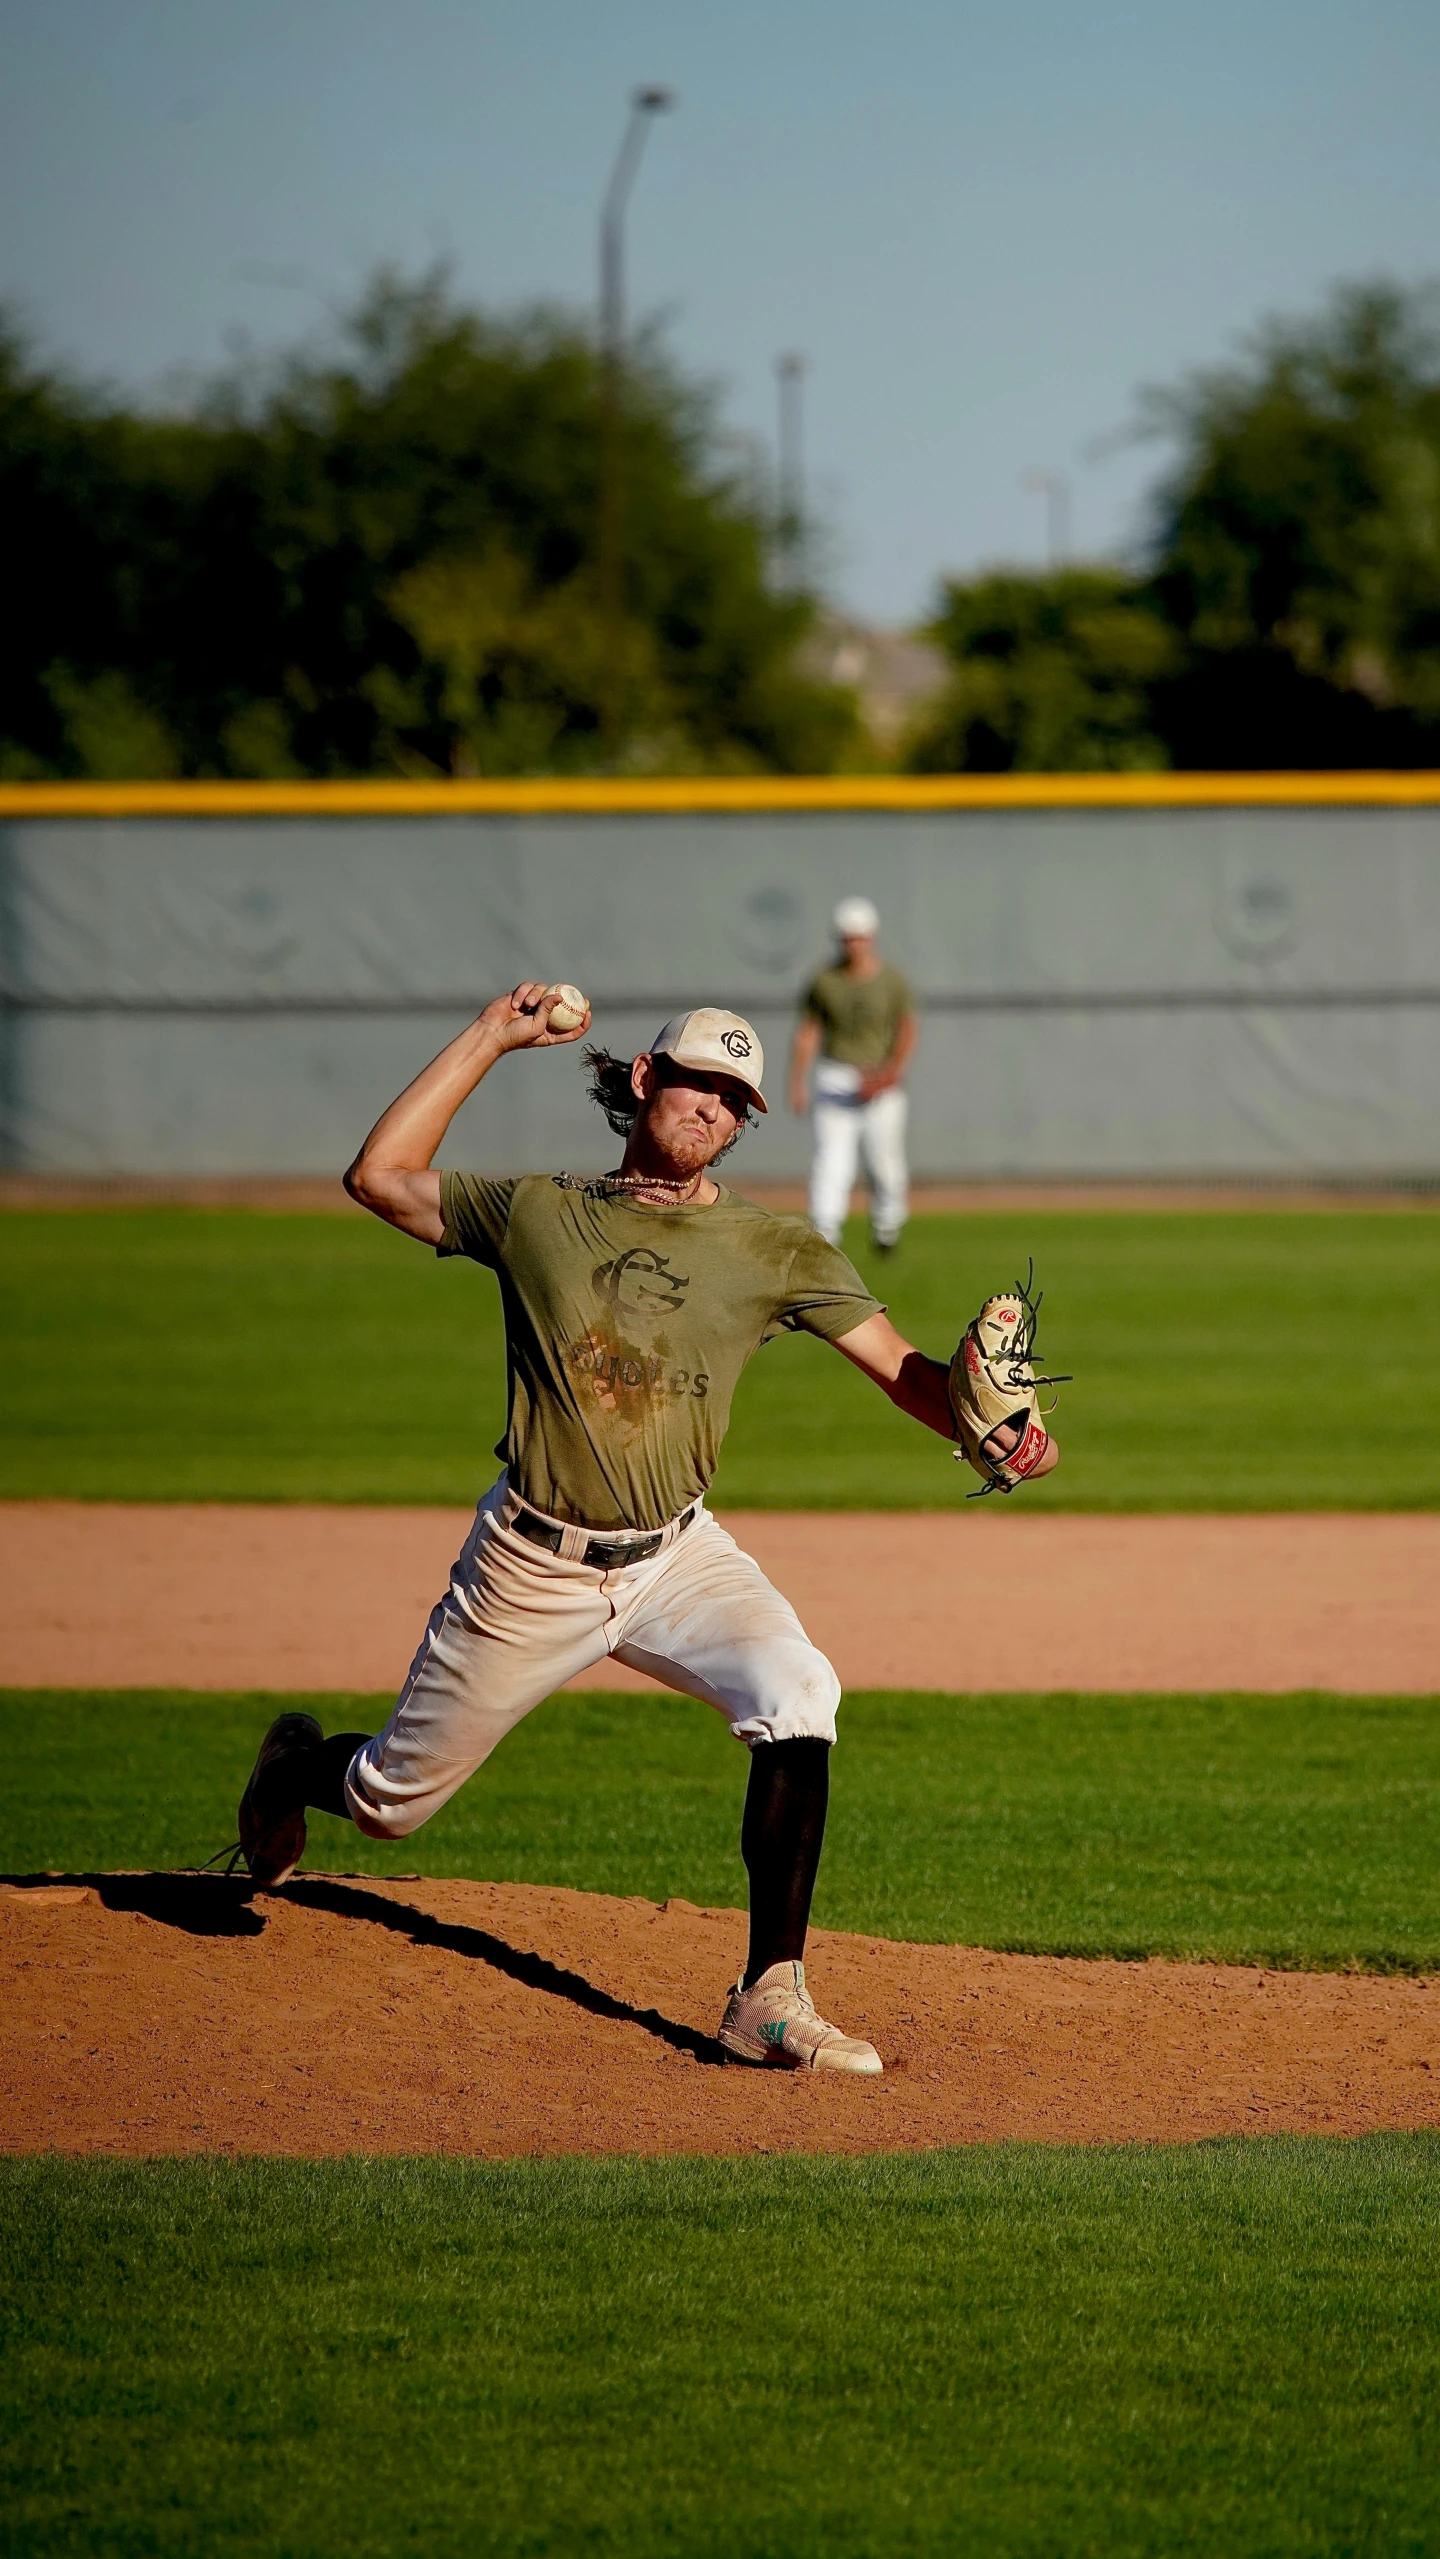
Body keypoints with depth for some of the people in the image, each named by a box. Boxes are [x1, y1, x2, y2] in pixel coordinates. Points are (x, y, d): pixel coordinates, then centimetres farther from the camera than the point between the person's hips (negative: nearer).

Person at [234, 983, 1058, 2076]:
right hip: (530, 1566, -1)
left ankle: (772, 1997, -26)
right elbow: (379, 1175, -5)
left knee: (797, 1694, -29)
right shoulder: (537, 1213, -2)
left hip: (679, 1562, 1)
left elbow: (896, 1362, -11)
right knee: (391, 1800, 10)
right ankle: (297, 1767, 50)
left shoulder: (776, 1250, -3)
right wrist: (487, 1040, -4)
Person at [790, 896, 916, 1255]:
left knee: (883, 1158, 4)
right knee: (832, 1157, -12)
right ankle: (824, 1233, -19)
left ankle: (887, 1223, 30)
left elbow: (907, 1032, -4)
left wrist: (891, 1072, -20)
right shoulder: (825, 981, 2)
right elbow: (807, 1033, 6)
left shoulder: (892, 981, -2)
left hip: (881, 1081, 0)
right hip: (835, 1078, 0)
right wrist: (796, 1085, 1)